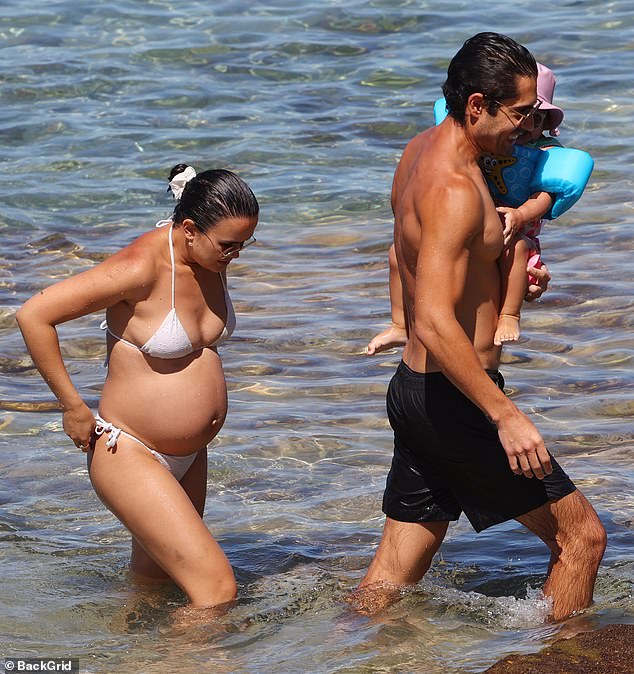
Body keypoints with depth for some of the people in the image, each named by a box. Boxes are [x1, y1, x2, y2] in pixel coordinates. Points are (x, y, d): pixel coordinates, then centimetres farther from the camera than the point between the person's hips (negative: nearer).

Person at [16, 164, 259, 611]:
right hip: (129, 456, -9)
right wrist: (73, 406, -19)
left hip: (189, 456, 9)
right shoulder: (140, 267, -25)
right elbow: (34, 315, -25)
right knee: (217, 589, -15)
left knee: (155, 582, 20)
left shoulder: (213, 259, -1)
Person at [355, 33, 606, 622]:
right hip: (453, 399, -10)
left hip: (414, 390, 10)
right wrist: (506, 416, -30)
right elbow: (434, 325, -30)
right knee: (581, 534, 1)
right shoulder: (453, 189, -21)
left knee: (391, 578, 14)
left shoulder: (422, 149, 10)